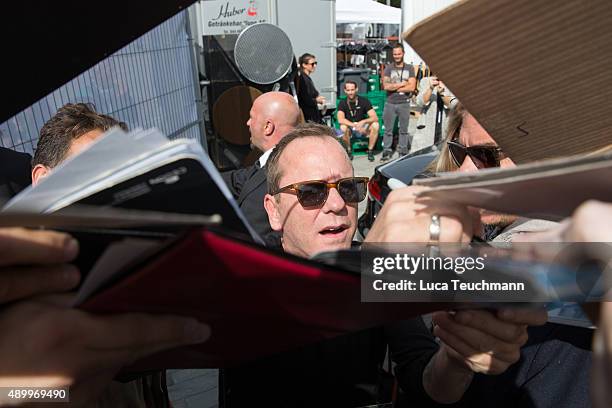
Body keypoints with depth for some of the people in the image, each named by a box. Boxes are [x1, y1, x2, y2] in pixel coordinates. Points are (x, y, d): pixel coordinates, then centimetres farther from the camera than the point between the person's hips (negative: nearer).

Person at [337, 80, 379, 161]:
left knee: (375, 125, -27)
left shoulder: (364, 101, -9)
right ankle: (349, 151, -12)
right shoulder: (342, 103, -10)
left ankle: (370, 151, -12)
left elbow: (375, 118, -17)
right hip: (350, 128, -1)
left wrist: (363, 122, -37)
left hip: (362, 127, 1)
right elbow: (340, 120, -26)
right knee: (343, 127, -34)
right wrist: (355, 125, -39)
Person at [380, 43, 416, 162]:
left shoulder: (410, 68, 4)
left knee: (404, 129, 8)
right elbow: (386, 86, -11)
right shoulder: (388, 68, 3)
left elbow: (412, 87, -8)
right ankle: (386, 151, 10)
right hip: (390, 103, 0)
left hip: (404, 103, 1)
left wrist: (394, 87, -8)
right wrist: (402, 84, -7)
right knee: (388, 130, 3)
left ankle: (403, 151, 16)